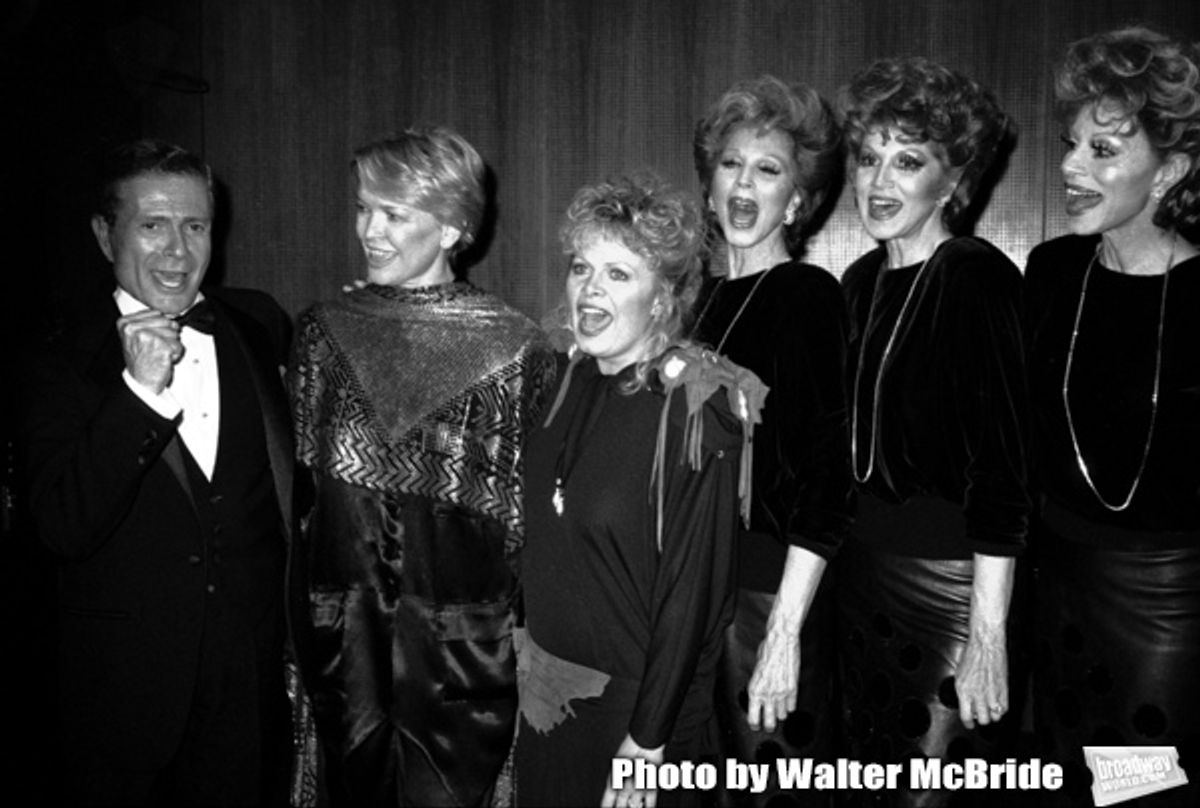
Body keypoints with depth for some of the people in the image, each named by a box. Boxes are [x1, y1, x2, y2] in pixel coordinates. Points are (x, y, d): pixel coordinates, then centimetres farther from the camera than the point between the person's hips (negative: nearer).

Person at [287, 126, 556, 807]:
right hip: (343, 640, 3)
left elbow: (529, 506, -4)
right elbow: (296, 477, 9)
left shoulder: (516, 346, -9)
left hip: (463, 648, -3)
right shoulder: (327, 329, 2)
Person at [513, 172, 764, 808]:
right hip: (543, 685, 6)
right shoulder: (569, 379, -2)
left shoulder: (694, 413, -22)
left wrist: (647, 741, -17)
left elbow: (691, 594, -20)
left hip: (629, 699, -6)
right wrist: (522, 647, 10)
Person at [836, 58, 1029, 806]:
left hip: (948, 574, -6)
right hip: (861, 562, 7)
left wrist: (989, 632, -19)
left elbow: (1002, 470, -18)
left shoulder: (979, 278, -13)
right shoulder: (863, 280, 6)